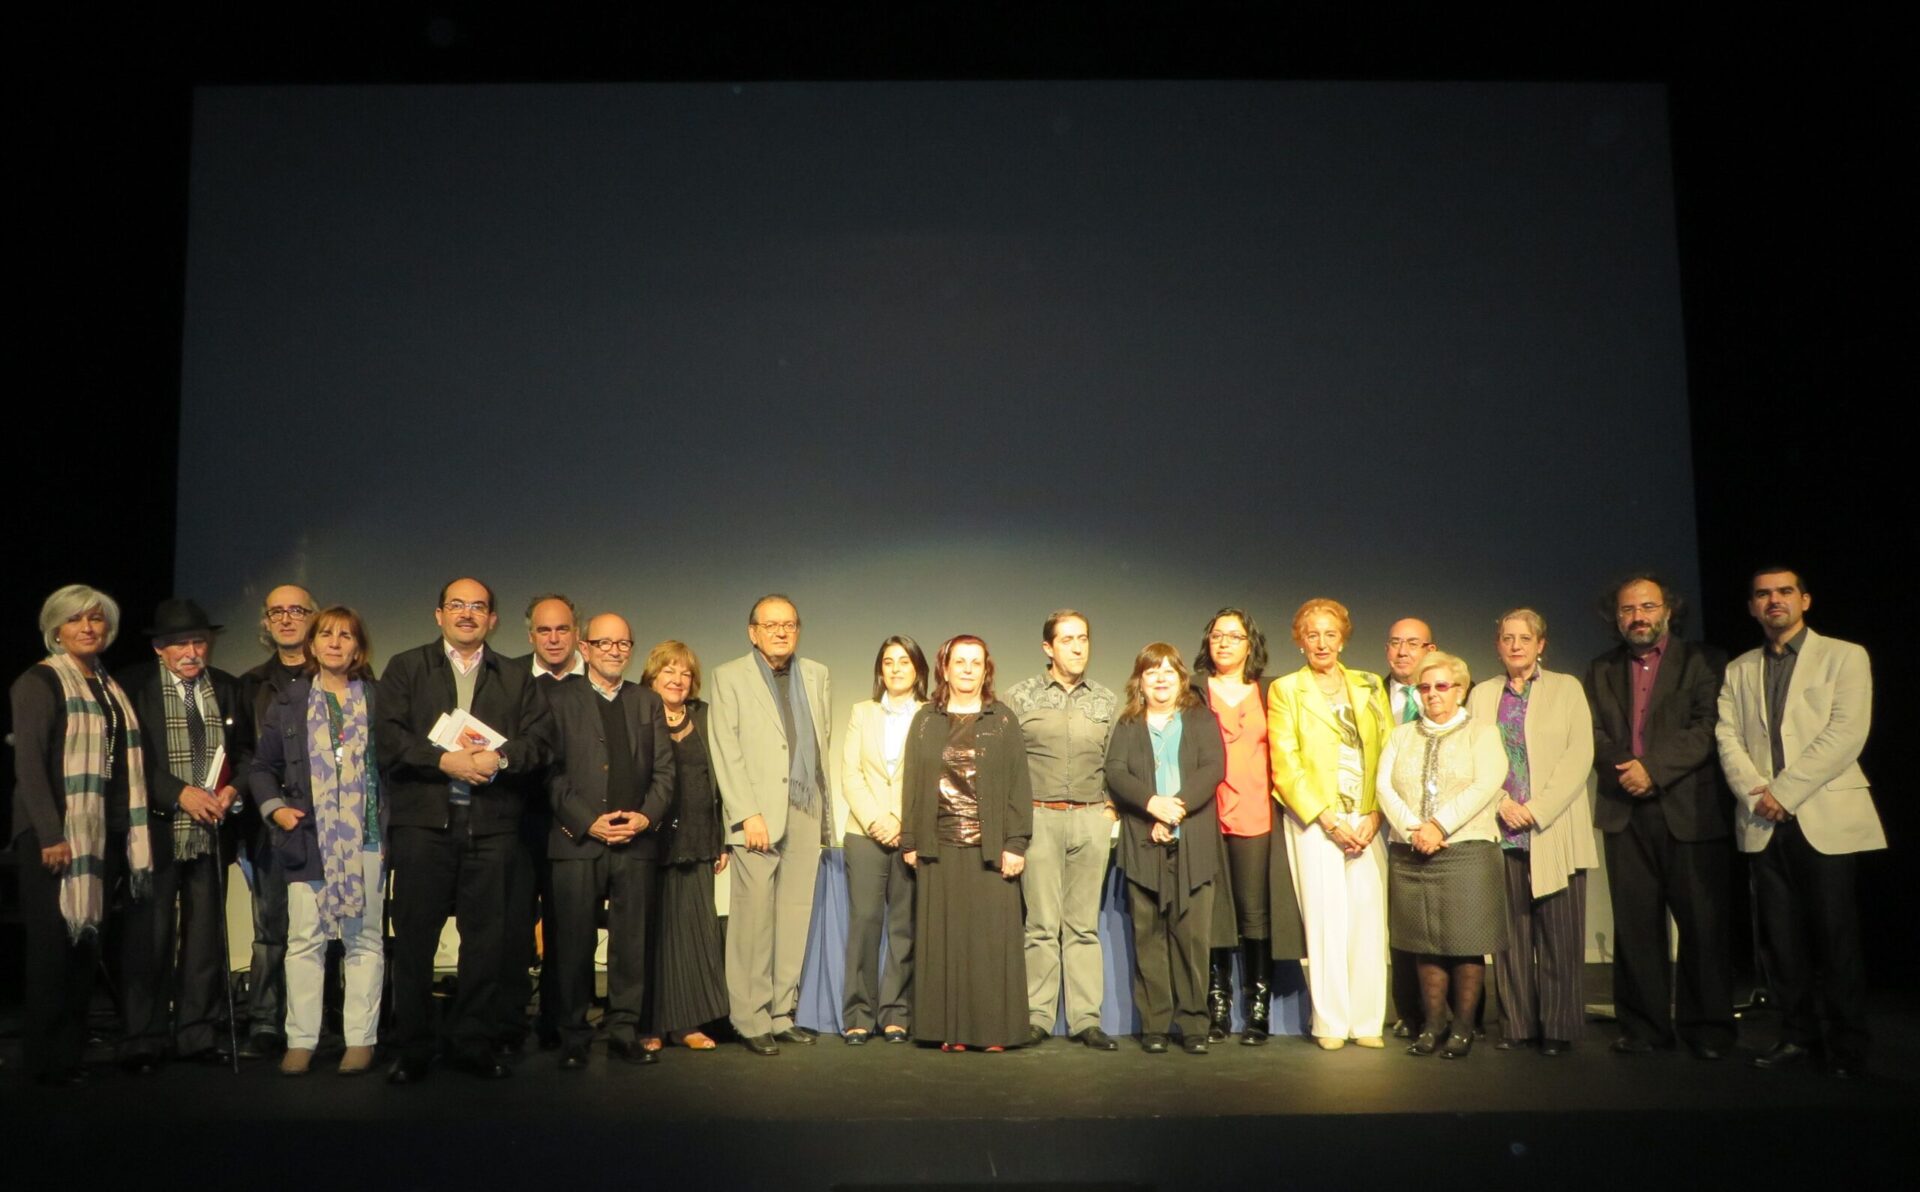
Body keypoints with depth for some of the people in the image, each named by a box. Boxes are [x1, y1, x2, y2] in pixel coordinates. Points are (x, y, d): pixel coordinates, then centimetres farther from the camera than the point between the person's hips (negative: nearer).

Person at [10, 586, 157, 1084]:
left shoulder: (109, 686, 16)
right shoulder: (39, 681, -3)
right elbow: (28, 763, -11)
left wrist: (134, 833, 10)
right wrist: (50, 835, -17)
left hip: (107, 832, 6)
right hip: (56, 834, -6)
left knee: (84, 940, 6)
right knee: (55, 944, 0)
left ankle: (70, 1051, 15)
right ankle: (45, 1058, 10)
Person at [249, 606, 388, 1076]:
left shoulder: (379, 699, 4)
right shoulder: (288, 702, 9)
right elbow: (262, 767, 14)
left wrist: (391, 820, -6)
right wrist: (274, 807, -2)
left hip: (365, 838, -1)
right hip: (308, 838, 1)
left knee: (364, 938, 4)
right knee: (304, 939, 3)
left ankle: (361, 1039, 12)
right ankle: (300, 1040, 12)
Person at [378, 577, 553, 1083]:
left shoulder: (517, 679, 16)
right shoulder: (405, 668, 11)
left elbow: (538, 743, 4)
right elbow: (389, 738, -1)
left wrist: (500, 758, -15)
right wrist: (445, 761, -14)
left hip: (492, 826, 1)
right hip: (423, 820, -1)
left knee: (487, 939, 3)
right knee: (414, 938, 2)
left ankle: (474, 1044, 15)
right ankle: (412, 1049, 13)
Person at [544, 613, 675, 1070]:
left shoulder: (648, 702, 16)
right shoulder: (559, 698, 5)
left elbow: (664, 769, 11)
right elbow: (552, 771, -2)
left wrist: (647, 816, -5)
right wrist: (588, 822, -10)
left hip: (637, 841, 3)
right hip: (577, 840, -3)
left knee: (633, 942, 5)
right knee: (574, 942, 2)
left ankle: (624, 1029, 15)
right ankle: (573, 1036, 14)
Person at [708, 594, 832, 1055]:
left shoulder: (818, 676, 15)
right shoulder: (729, 677, 3)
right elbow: (725, 752, -4)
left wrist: (820, 804, 9)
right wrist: (748, 813, -11)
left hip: (806, 813, 4)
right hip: (758, 813, -4)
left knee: (795, 918, 5)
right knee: (754, 920, -4)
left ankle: (784, 1013, 14)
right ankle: (751, 1021, 4)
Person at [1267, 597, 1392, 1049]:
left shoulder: (1369, 687, 14)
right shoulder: (1285, 690, 5)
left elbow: (1388, 755, 8)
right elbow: (1285, 766, -2)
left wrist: (1373, 817, -5)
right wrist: (1329, 820, -9)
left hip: (1367, 823, 3)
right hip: (1316, 821, -3)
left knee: (1369, 918, 0)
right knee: (1326, 918, -4)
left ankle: (1367, 1022, 8)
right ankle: (1330, 1023, 4)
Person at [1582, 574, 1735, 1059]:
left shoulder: (1702, 661, 6)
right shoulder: (1601, 671, 17)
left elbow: (1707, 727, -6)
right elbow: (1594, 733, 8)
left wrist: (1655, 769, -15)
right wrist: (1624, 769, -10)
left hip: (1689, 810, -3)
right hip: (1625, 814, 3)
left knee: (1703, 922, 0)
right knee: (1635, 924, 4)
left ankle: (1706, 1026, 11)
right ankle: (1643, 1025, 11)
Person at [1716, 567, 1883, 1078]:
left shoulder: (1844, 656, 4)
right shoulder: (1738, 671, 16)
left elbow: (1846, 734, -8)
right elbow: (1727, 737, 7)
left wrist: (1785, 792, -13)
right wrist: (1756, 792, -10)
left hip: (1826, 817, -3)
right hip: (1764, 822, 4)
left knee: (1836, 935, -2)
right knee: (1782, 936, 5)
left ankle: (1846, 1047, 7)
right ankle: (1797, 1035, 14)